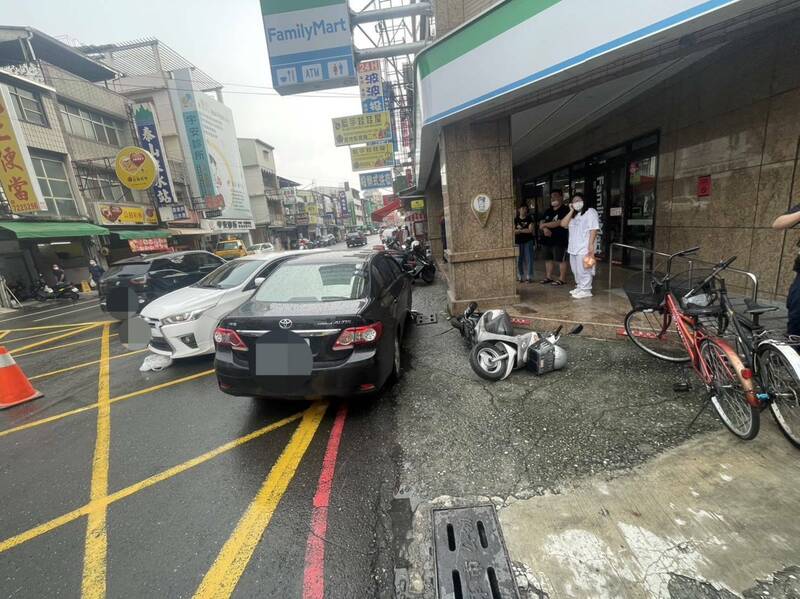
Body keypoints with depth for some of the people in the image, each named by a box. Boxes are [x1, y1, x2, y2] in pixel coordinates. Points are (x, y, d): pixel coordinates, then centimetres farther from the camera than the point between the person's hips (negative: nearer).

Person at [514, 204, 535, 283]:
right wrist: (525, 230, -9)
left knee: (529, 259, -2)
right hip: (518, 242, 2)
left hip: (528, 241, -2)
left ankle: (529, 277, 4)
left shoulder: (529, 219, 2)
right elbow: (513, 231, -2)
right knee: (519, 260, 4)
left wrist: (519, 230, -7)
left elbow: (530, 230, -8)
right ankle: (520, 277, 14)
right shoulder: (515, 219, 6)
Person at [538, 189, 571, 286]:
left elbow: (558, 223, -17)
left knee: (561, 260, -2)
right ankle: (548, 277, 22)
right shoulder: (548, 211, 17)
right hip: (547, 239, 7)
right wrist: (545, 228, -14)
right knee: (548, 259, 12)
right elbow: (541, 224, 9)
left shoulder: (565, 210, -6)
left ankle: (562, 279, 4)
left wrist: (545, 225, -6)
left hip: (559, 240, -7)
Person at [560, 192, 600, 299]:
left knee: (583, 270, -7)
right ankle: (579, 287, 25)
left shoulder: (590, 212, -4)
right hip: (573, 248, 8)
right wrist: (571, 211, 1)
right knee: (576, 270, 14)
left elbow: (594, 229, -13)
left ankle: (585, 290, -1)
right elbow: (563, 224, 5)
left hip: (584, 248, -8)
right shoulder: (574, 215, 20)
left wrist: (591, 244, -21)